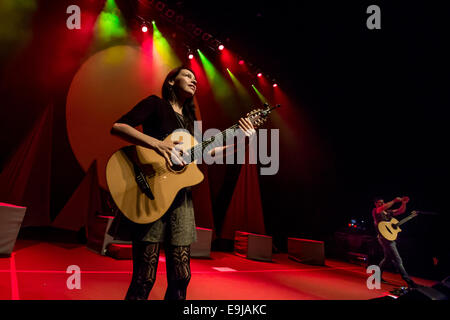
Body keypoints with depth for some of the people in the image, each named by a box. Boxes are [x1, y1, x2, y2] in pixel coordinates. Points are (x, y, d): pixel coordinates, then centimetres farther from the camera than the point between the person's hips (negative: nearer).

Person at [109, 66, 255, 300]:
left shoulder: (189, 118, 22)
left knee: (180, 277, 4)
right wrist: (157, 144, -25)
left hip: (180, 196, 6)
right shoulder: (155, 103, 3)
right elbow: (117, 127, -10)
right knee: (144, 279, -7)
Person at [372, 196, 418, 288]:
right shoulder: (375, 211, -4)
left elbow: (401, 211, 16)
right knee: (397, 259, -9)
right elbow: (383, 207, -25)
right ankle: (408, 281, -7)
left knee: (387, 258, 18)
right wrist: (394, 201, -25)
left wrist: (404, 203, -1)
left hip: (390, 237, 9)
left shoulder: (388, 212, 19)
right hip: (384, 237, -9)